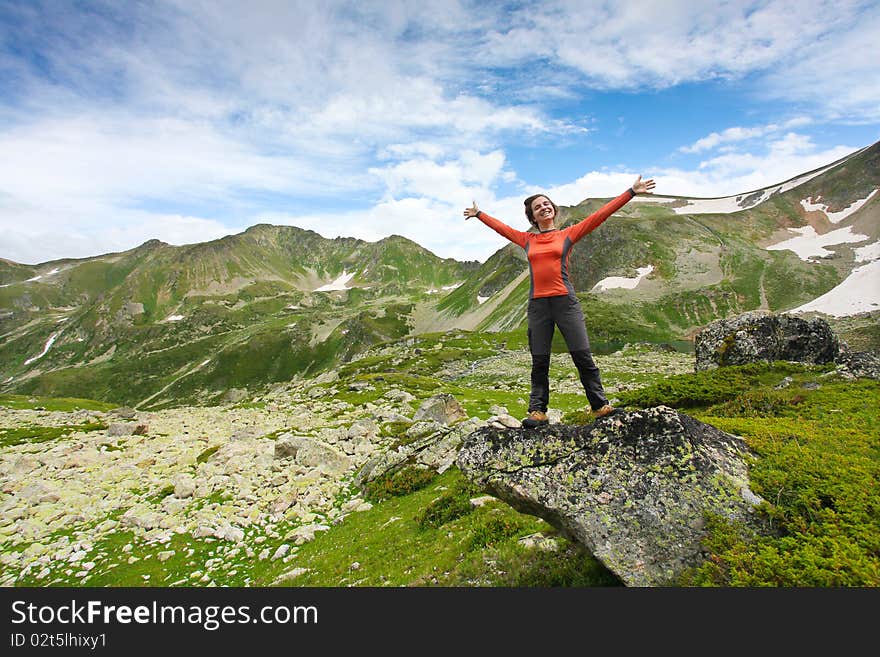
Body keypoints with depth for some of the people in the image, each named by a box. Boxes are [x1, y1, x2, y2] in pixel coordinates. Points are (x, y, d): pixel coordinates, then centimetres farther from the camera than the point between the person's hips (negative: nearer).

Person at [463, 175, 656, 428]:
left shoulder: (568, 234, 9)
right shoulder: (527, 240, 14)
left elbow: (600, 215, 6)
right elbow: (500, 227, 27)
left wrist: (631, 192, 5)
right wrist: (478, 214, 39)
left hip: (565, 301, -2)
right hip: (537, 305, 2)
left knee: (583, 356, -3)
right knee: (539, 362, 4)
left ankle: (600, 406, 8)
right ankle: (537, 412, 8)